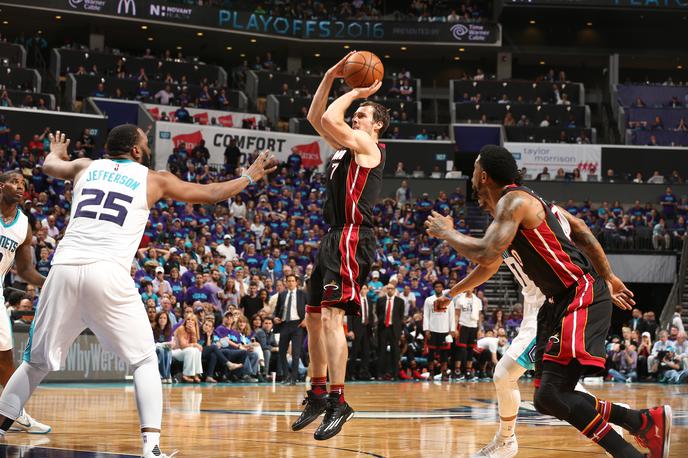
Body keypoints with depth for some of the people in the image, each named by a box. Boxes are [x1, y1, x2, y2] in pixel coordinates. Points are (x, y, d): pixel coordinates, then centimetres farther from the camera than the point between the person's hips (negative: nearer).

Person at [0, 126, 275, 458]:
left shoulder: (85, 167, 23)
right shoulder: (153, 179, 15)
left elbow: (49, 165, 46)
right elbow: (211, 194, 25)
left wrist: (57, 152, 69)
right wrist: (250, 176, 41)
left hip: (64, 269, 3)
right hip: (108, 273, -3)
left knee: (37, 363, 19)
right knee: (145, 361, 9)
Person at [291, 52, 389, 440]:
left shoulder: (368, 146, -6)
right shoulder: (347, 146, 20)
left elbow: (330, 119, -18)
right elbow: (316, 118, 23)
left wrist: (357, 91, -3)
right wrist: (331, 77, 16)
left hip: (352, 239, -10)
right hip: (334, 239, 10)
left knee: (331, 315, -21)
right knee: (314, 318, 14)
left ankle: (338, 402, -25)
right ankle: (318, 396, 23)